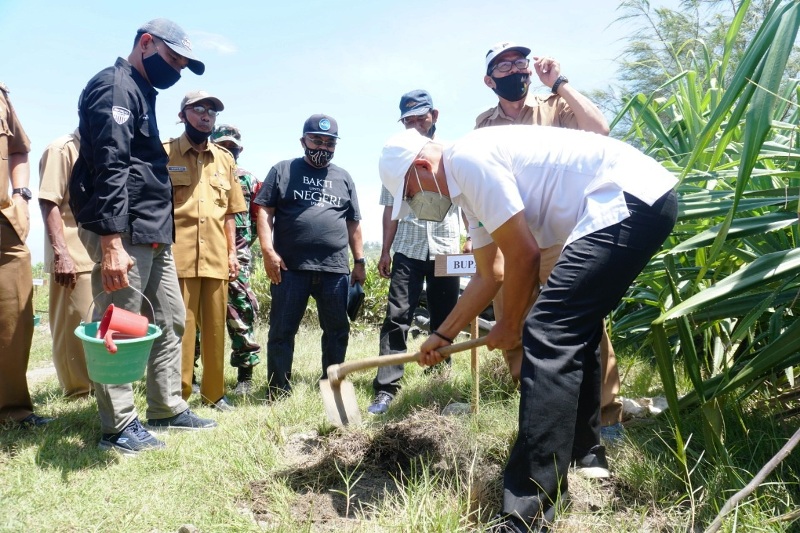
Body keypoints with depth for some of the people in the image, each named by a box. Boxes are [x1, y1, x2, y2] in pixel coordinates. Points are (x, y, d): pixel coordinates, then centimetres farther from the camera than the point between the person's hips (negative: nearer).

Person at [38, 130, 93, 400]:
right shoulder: (62, 149, -5)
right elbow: (49, 204, -12)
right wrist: (61, 254, -20)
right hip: (74, 259, -7)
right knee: (75, 329, 1)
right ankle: (79, 393, 12)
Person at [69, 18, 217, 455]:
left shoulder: (141, 93, 22)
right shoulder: (115, 86, -9)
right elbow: (108, 168, -20)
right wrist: (111, 243, -26)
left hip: (154, 235, 10)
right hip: (123, 234, -10)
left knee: (170, 321, 13)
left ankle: (167, 408, 24)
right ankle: (119, 427, 8)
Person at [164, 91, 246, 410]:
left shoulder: (225, 159, 17)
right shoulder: (164, 153, 4)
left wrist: (232, 251, 12)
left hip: (216, 259, 4)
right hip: (178, 258, -4)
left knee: (215, 328, 9)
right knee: (179, 329, -2)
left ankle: (214, 393, 20)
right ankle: (178, 395, 9)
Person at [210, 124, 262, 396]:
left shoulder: (249, 181, 11)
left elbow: (259, 218, 15)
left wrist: (245, 240, 6)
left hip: (237, 258, 0)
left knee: (241, 316, -1)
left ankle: (245, 375, 7)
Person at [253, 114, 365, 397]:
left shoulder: (343, 177, 18)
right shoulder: (282, 171, 8)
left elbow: (353, 223, 19)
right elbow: (264, 211, 1)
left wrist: (359, 261, 14)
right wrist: (268, 251, -10)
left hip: (335, 269, 3)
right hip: (290, 267, -3)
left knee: (337, 330, 9)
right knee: (282, 330, 2)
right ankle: (278, 391, 14)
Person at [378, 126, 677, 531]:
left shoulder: (467, 160, -12)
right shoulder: (470, 184, 18)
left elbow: (524, 254, -13)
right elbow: (490, 273, 25)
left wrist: (510, 325, 2)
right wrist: (443, 335, 29)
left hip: (631, 198, -11)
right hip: (643, 200, 11)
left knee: (547, 335, -17)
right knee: (572, 329, 20)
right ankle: (582, 450, 36)